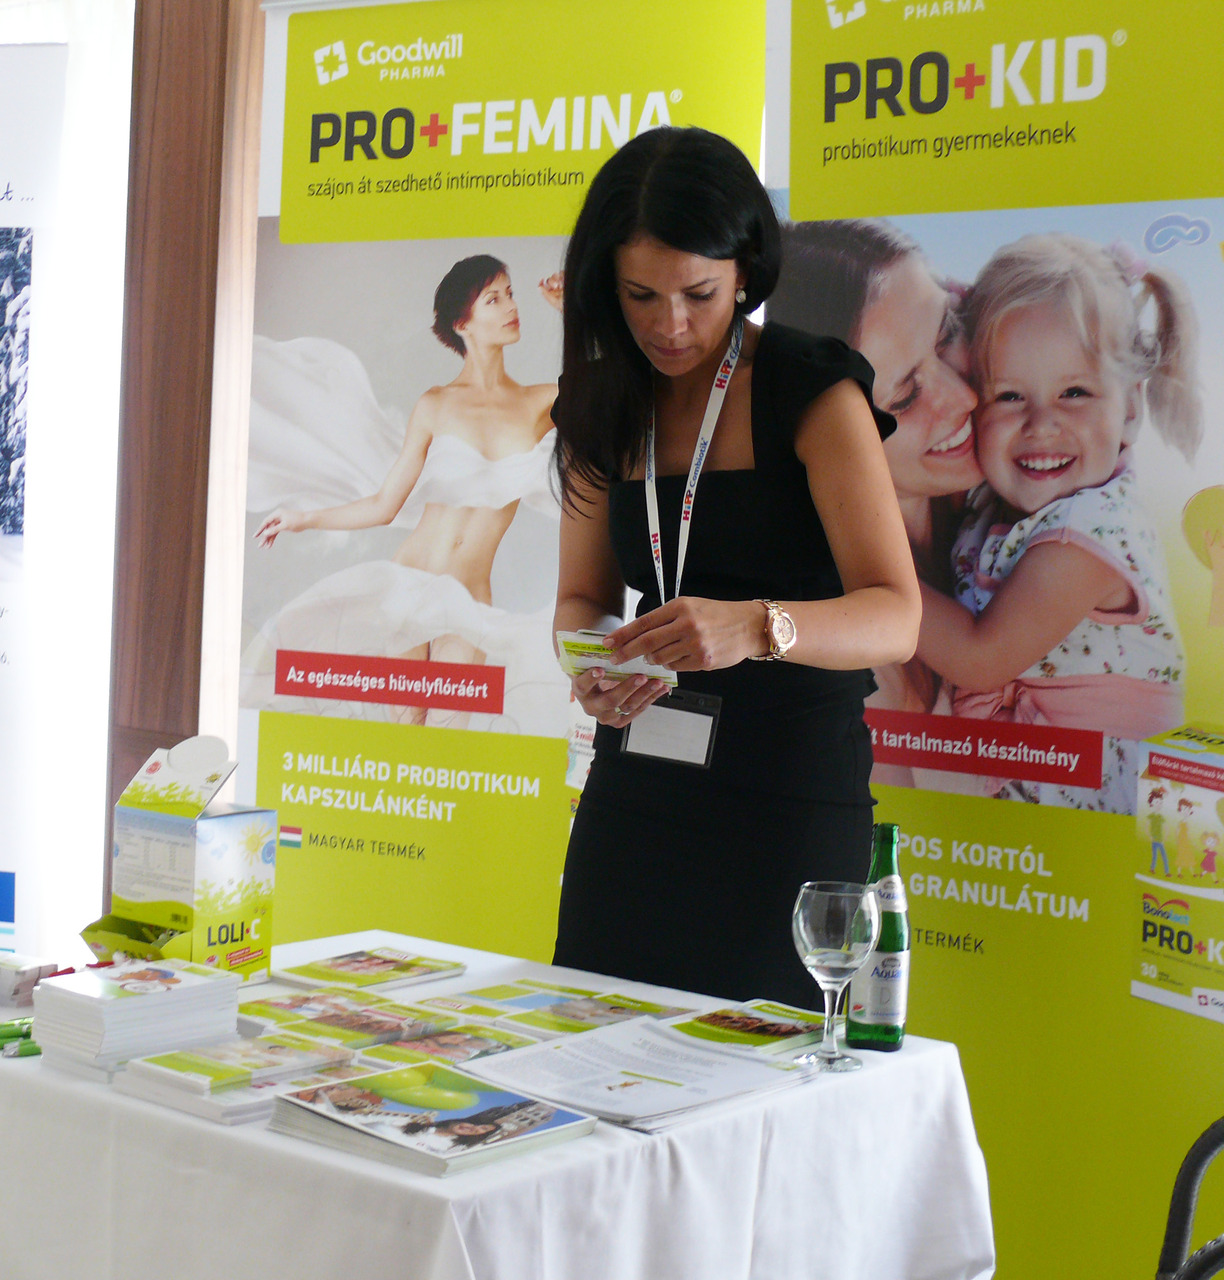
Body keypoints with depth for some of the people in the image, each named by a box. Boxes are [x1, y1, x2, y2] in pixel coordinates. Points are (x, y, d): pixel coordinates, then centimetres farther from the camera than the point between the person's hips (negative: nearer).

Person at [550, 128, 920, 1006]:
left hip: (792, 796, -4)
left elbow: (895, 619, -16)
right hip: (636, 788, 4)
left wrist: (756, 626, -35)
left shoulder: (814, 393, -8)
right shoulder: (605, 409, 8)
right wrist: (593, 670, -10)